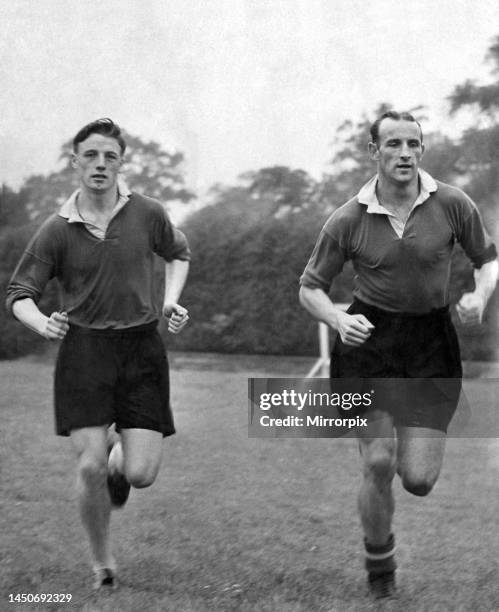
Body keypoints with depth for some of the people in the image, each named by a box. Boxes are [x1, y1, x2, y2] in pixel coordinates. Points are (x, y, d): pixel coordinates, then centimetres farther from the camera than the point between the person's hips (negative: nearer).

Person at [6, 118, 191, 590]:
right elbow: (19, 294, 2)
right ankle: (101, 562, 16)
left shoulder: (147, 214, 0)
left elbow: (178, 253, 21)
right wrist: (42, 323, -19)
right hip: (84, 350, -1)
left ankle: (118, 456, 34)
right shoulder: (57, 230, -3)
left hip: (141, 348, 1)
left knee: (141, 473, -6)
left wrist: (170, 302, 5)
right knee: (90, 468, -9)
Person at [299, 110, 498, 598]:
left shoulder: (452, 205, -5)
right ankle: (379, 567, 18)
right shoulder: (348, 220, -6)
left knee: (419, 481, -5)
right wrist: (338, 320, -18)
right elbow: (309, 289, 3)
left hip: (431, 343, 1)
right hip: (368, 340, -1)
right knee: (378, 465, -9)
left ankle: (412, 449, 35)